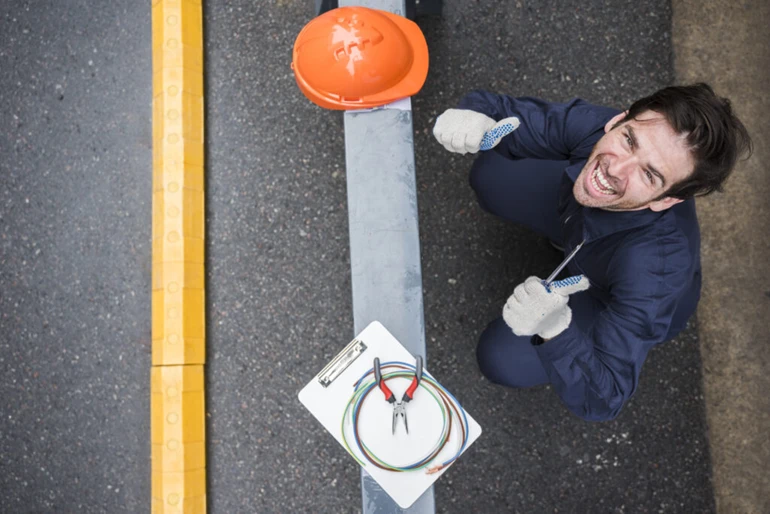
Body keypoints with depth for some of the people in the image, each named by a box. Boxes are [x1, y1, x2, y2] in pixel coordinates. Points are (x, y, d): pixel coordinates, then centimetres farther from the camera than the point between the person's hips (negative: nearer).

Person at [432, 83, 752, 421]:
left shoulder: (653, 269, -47)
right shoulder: (593, 125, -37)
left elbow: (602, 400, -40)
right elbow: (514, 116, -21)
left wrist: (555, 329, -61)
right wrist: (473, 117, -47)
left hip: (616, 301, -4)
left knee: (501, 360, -11)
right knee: (490, 175, 5)